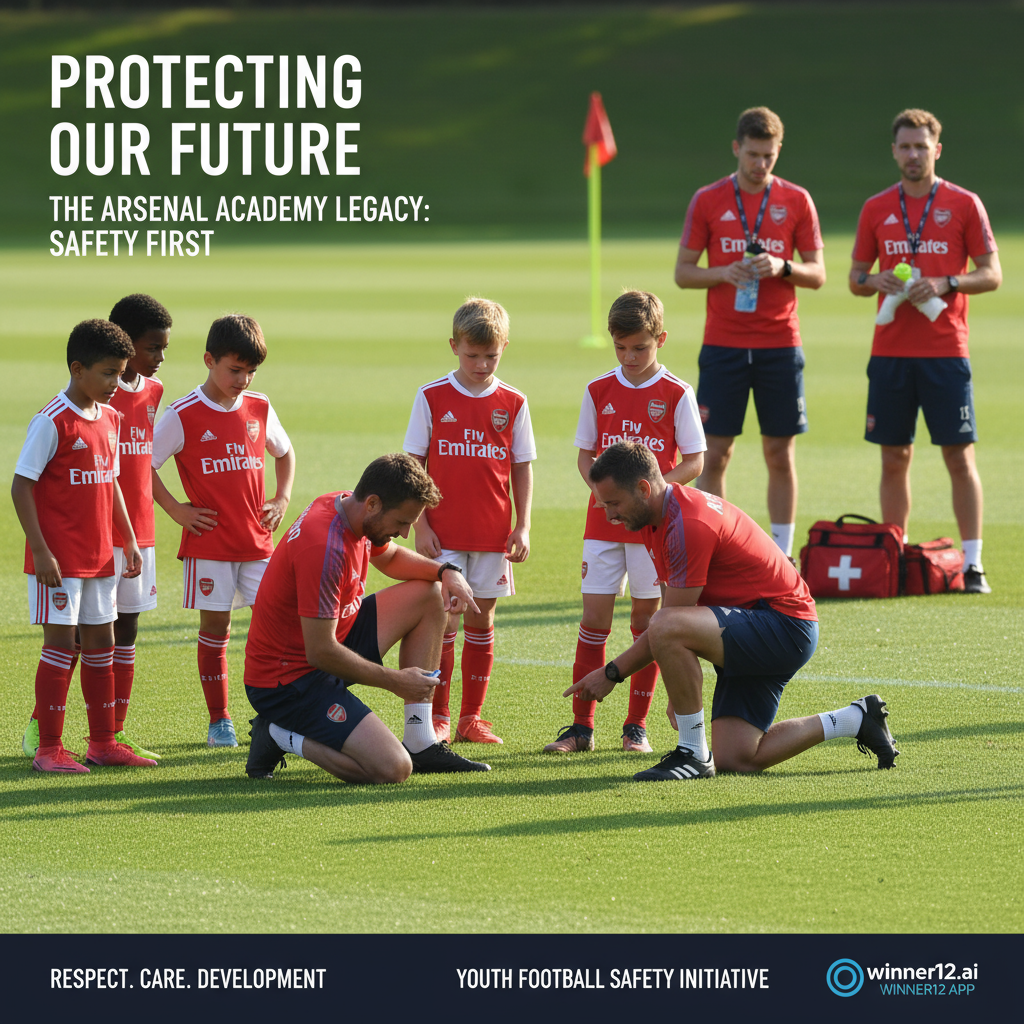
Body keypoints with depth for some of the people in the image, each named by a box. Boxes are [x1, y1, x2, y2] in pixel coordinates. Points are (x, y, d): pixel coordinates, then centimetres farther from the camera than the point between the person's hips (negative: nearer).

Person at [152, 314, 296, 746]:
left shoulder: (259, 409, 6)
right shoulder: (183, 415, -8)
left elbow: (284, 452, 24)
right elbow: (143, 464, -5)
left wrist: (282, 499, 11)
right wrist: (176, 509, -6)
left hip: (257, 539, 4)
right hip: (209, 542, -4)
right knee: (215, 626, 1)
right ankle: (219, 721, 9)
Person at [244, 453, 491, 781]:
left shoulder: (351, 506, 1)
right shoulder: (326, 548, -30)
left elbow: (390, 557, 25)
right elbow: (320, 652, -28)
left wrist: (446, 572, 5)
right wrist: (394, 681, -15)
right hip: (288, 679, -10)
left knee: (430, 595, 12)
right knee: (392, 769, -23)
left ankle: (420, 744, 13)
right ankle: (281, 737, -2)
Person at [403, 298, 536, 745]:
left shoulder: (513, 403, 3)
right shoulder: (432, 398, -2)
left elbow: (522, 469, 8)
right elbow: (414, 465, 0)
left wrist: (522, 526, 0)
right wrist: (420, 526, -6)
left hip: (493, 533, 2)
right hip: (443, 533, -2)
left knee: (480, 619, 7)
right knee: (443, 621, -5)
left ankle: (471, 717, 14)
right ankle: (437, 716, 4)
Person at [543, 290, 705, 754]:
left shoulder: (676, 394, -4)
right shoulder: (598, 391, 4)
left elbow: (694, 461, -3)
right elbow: (584, 454, 10)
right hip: (604, 520, 2)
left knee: (646, 618, 3)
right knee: (594, 618, -1)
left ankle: (637, 725, 11)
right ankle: (581, 726, 3)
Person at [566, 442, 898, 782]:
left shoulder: (689, 525, -23)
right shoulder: (657, 518, 9)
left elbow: (667, 627, -20)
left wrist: (613, 673, -10)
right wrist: (678, 692, 14)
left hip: (785, 626, -10)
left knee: (666, 627, -32)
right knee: (734, 760, 2)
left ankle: (693, 754, -17)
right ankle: (857, 719, 18)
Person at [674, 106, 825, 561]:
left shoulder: (796, 200, 4)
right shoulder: (708, 200, 3)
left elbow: (817, 274, 5)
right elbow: (683, 272, 5)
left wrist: (783, 268, -15)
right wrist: (722, 273, -14)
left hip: (780, 343, 1)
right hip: (722, 345, -1)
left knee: (780, 454, 2)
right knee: (714, 453, -2)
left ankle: (781, 558, 8)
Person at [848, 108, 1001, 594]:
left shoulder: (964, 204, 1)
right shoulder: (876, 208, 9)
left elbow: (991, 274, 1)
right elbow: (855, 278, 14)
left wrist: (946, 284, -15)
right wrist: (876, 282, -8)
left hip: (945, 352, -3)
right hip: (890, 351, 3)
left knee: (960, 455, -4)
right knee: (894, 458, 5)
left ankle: (972, 564, -3)